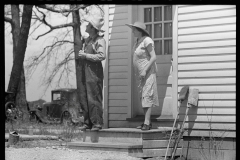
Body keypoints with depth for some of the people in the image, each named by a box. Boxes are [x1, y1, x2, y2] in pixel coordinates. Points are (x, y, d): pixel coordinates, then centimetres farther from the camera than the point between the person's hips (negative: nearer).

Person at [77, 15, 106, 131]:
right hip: (85, 72, 9)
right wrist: (81, 54, 11)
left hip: (94, 73, -8)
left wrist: (86, 56, -16)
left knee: (93, 99, -9)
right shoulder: (87, 40, 19)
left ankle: (97, 123, -4)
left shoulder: (100, 40, -8)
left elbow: (102, 56, -19)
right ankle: (87, 123, 12)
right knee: (84, 99, 7)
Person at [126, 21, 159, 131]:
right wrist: (136, 73, 15)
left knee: (147, 96, -13)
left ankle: (147, 123, -18)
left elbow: (153, 57, -18)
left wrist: (145, 71, -22)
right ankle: (147, 122, 9)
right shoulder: (138, 41, 13)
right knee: (142, 97, 7)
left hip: (148, 72, -9)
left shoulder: (147, 41, -13)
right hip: (140, 73, 9)